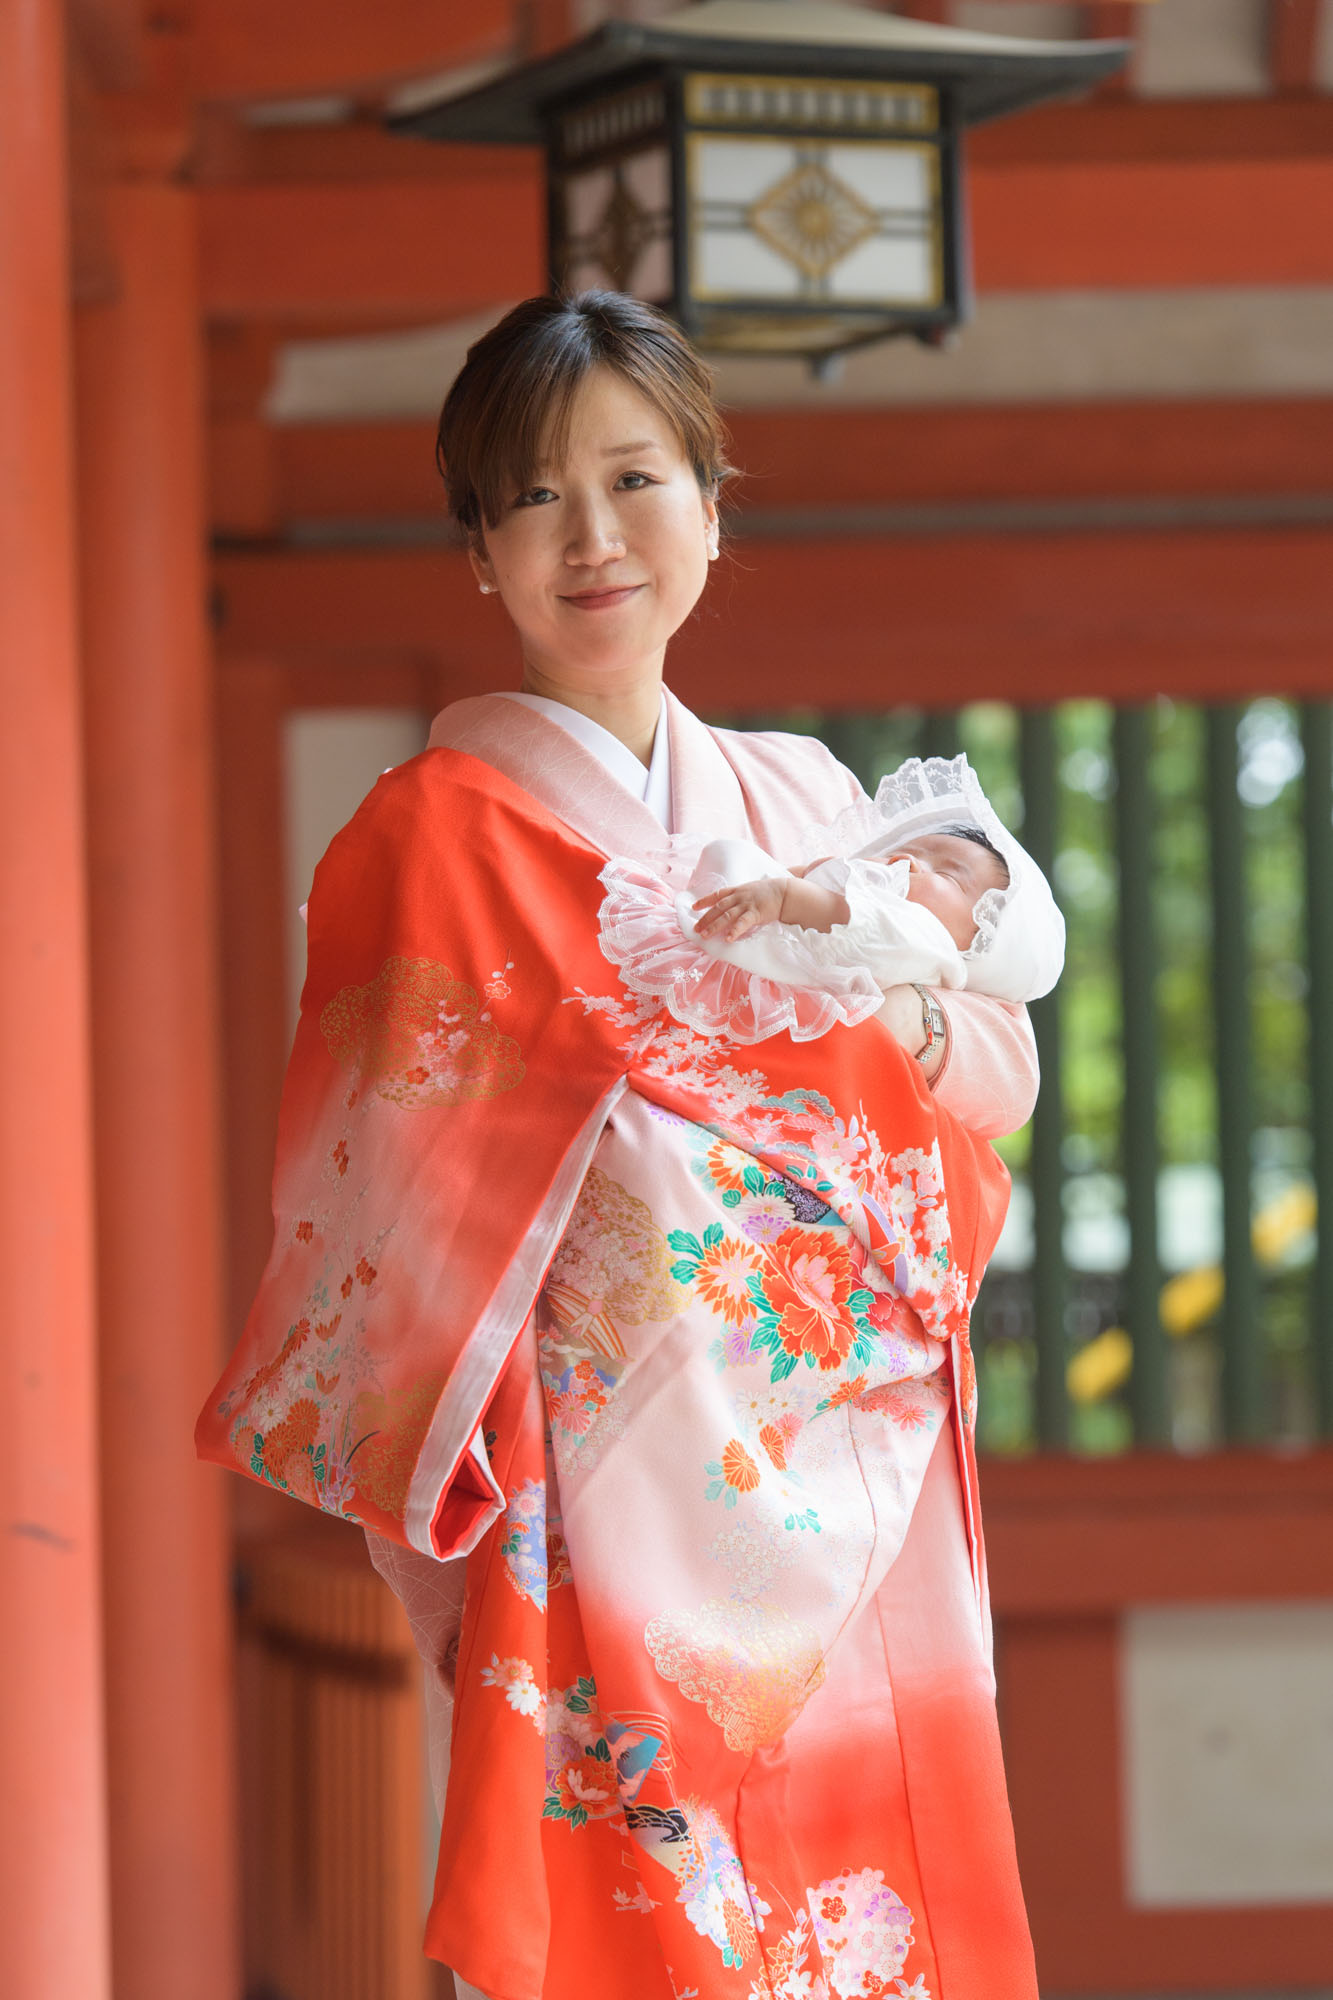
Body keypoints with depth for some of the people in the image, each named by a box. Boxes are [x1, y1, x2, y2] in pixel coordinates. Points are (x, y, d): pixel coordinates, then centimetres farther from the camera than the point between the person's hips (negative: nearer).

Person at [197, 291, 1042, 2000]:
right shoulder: (439, 832, -3)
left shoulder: (803, 801, 13)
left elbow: (996, 1075, 6)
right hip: (631, 1524, -5)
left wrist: (885, 1006, -13)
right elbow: (402, 1213, -7)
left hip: (867, 1523, 5)